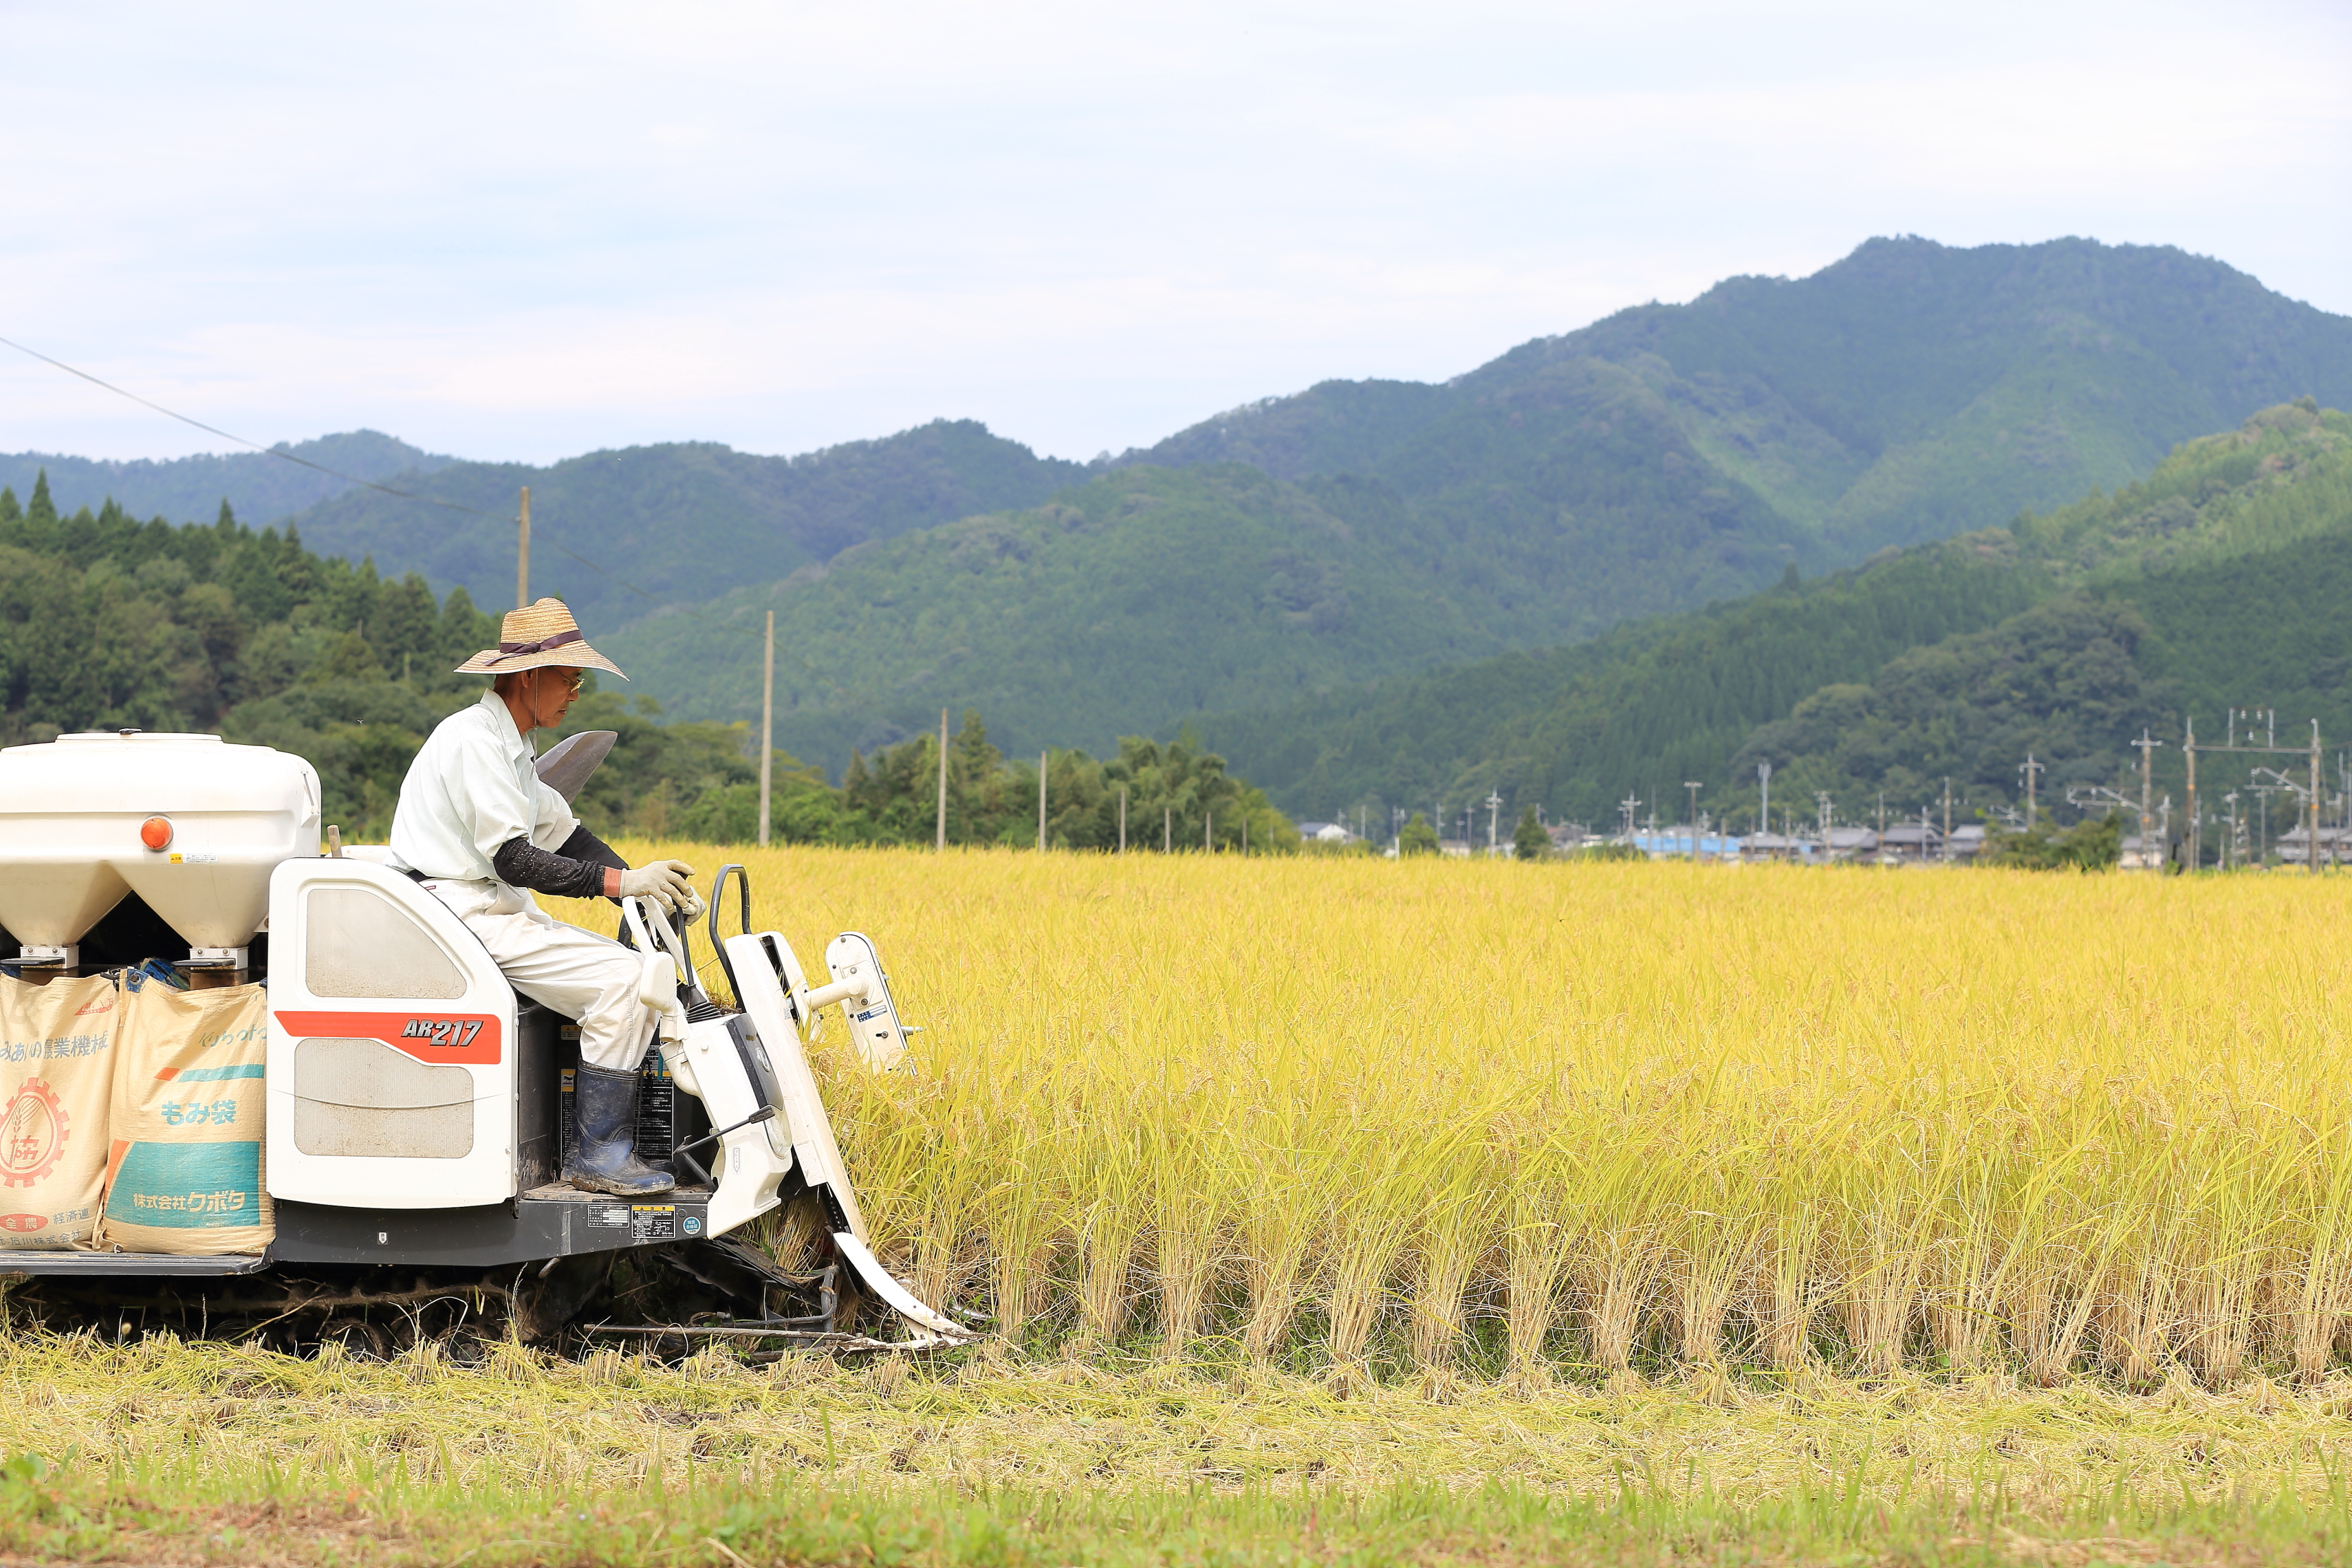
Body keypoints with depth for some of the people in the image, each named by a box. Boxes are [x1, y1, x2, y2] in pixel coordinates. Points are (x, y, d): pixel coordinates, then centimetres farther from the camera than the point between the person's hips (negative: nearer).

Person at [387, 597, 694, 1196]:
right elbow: (513, 859, -23)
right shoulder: (473, 739, -16)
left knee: (636, 968, 7)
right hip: (460, 915, -11)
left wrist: (648, 883, 5)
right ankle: (597, 1155, -14)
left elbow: (562, 831, 20)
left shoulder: (509, 745, 18)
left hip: (497, 910, 11)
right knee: (625, 980, -19)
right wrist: (620, 882, -25)